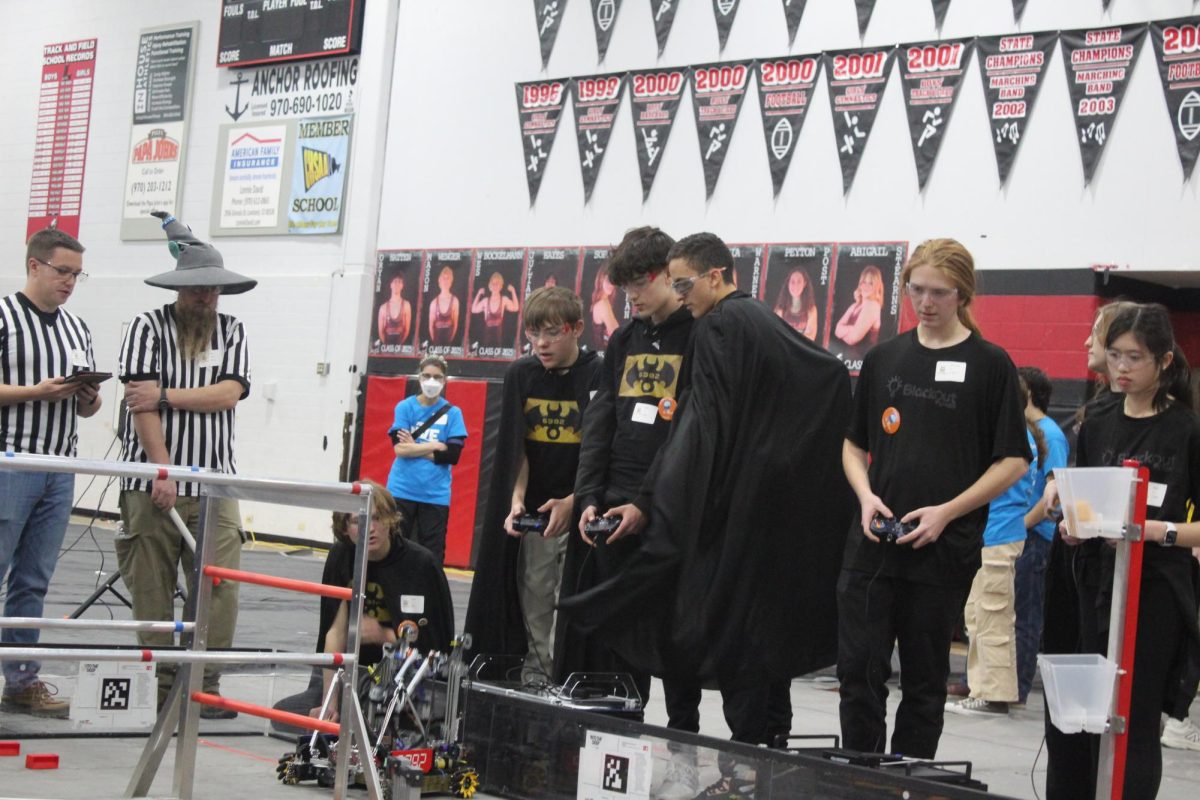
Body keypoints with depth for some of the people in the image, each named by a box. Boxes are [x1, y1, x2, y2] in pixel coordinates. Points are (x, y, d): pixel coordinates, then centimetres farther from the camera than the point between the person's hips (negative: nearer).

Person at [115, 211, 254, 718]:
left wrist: (164, 396, -11)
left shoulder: (232, 332, 12)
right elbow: (142, 404, -8)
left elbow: (228, 394, -3)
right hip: (152, 481, -2)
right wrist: (162, 471, -16)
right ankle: (160, 688, 9)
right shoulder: (148, 327, 2)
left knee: (220, 587, -5)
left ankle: (206, 686, 3)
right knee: (152, 590, 1)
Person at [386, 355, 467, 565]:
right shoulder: (405, 407, 3)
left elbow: (452, 455, -6)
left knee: (432, 555, 3)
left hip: (435, 496, 0)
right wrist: (435, 446, -8)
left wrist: (414, 448, -8)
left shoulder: (452, 413, 2)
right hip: (402, 491, 0)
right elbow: (400, 448, -8)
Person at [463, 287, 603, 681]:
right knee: (533, 609, 6)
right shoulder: (520, 375, 4)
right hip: (532, 515, 4)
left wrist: (573, 502, -21)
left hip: (580, 513, -4)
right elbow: (516, 448, 3)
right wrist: (517, 499, -11)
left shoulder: (600, 377, -10)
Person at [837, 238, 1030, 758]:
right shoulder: (883, 358, 8)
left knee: (925, 679, 7)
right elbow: (854, 443, 16)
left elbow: (1013, 461, -2)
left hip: (944, 548, -3)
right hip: (873, 542, 3)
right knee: (858, 669, 0)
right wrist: (866, 494, -4)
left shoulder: (990, 365, -2)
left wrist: (946, 512, -12)